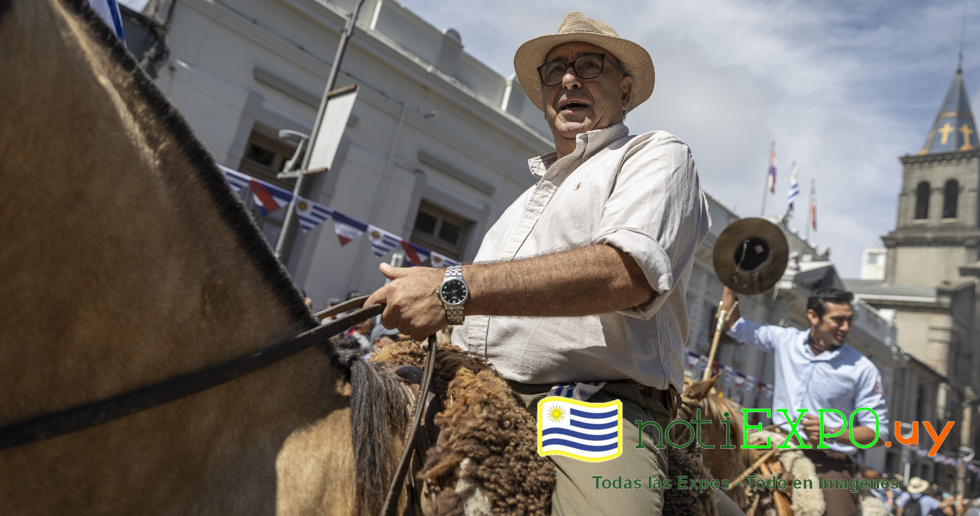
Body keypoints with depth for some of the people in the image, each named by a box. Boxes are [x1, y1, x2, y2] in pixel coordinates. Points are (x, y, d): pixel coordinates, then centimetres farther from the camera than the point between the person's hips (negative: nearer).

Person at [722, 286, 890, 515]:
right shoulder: (785, 341, 7)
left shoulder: (861, 369, -1)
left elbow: (878, 432, 1)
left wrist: (830, 433, -15)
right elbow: (732, 323, 17)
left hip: (829, 456, -3)